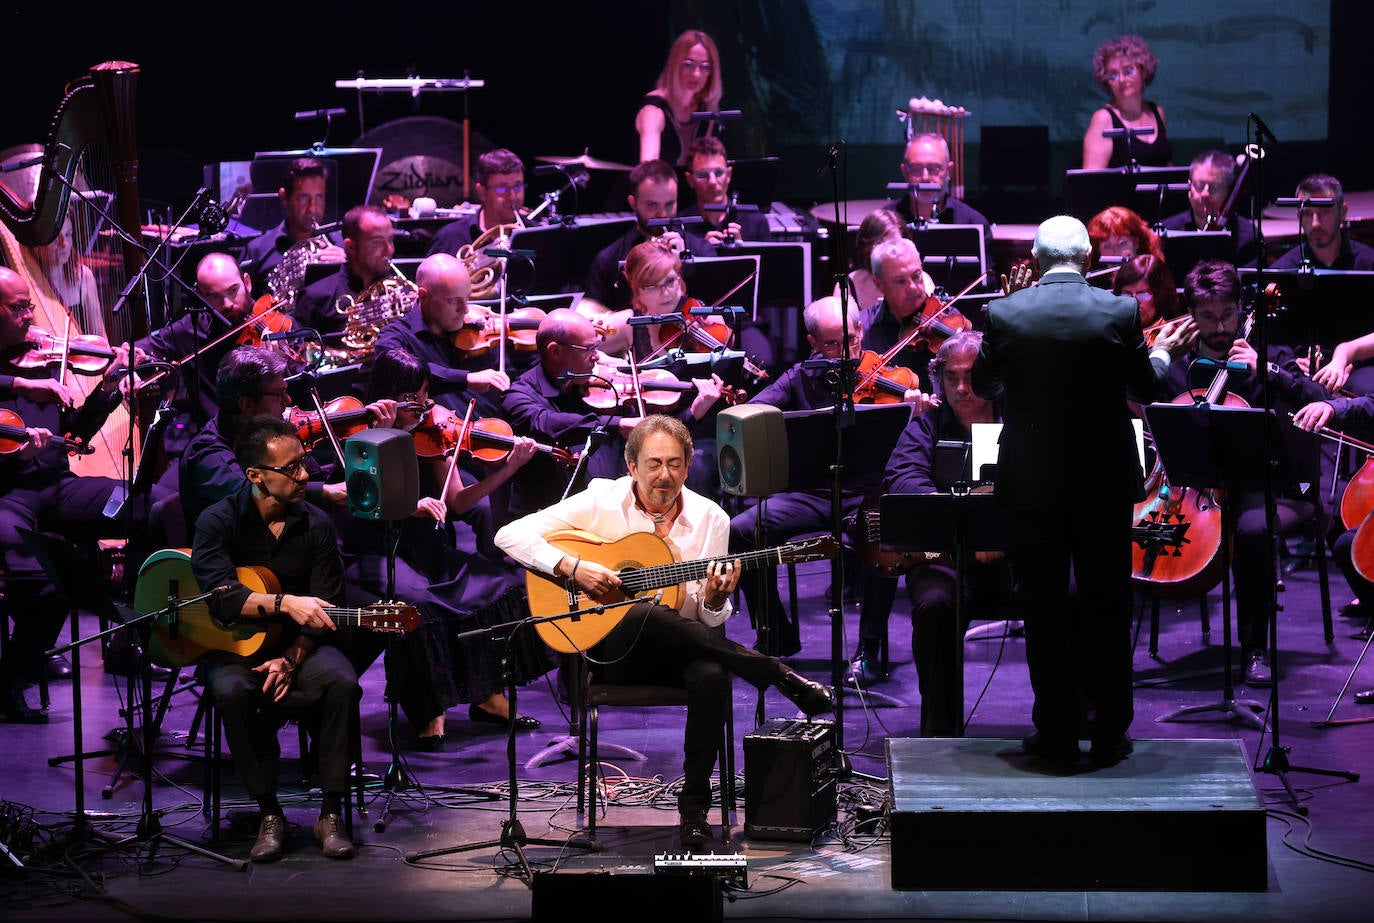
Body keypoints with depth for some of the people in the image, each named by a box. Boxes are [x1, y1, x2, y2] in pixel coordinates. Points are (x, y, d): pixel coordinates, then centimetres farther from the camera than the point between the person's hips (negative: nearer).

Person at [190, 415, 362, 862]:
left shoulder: (316, 525, 0)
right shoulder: (219, 521, -8)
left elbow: (324, 611, -1)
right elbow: (221, 596, -24)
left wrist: (291, 659, -18)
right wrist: (285, 603, -36)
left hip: (297, 646, 2)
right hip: (232, 648, -2)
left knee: (341, 681, -29)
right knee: (232, 691, -35)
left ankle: (330, 813, -20)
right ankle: (269, 813, -22)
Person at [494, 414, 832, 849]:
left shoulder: (710, 519, 4)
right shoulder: (601, 501, -2)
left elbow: (709, 623, 5)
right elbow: (510, 534, -6)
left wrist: (715, 601, -20)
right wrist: (572, 567, -19)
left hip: (680, 649, 1)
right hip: (612, 650, -1)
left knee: (712, 675, -36)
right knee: (645, 615, -38)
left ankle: (694, 803, -21)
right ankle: (778, 676, -27)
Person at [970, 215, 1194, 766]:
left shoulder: (1004, 314, -8)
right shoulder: (1119, 312, -9)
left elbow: (982, 385, 8)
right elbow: (1145, 387, 6)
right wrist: (1164, 352, 28)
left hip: (1031, 485, 0)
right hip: (1104, 485, 0)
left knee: (1044, 611, 8)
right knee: (1106, 609, 9)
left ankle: (1056, 735, 11)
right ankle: (1109, 735, 13)